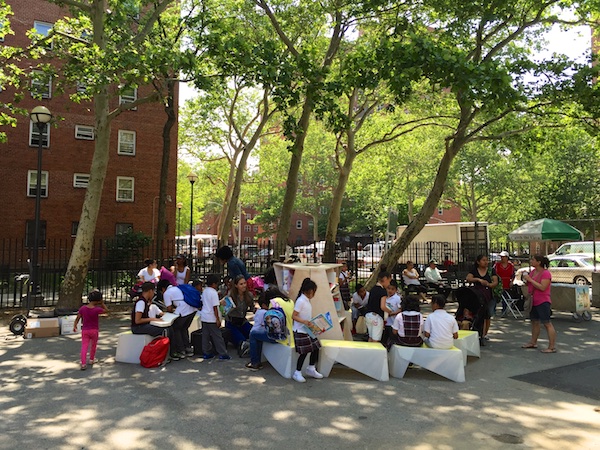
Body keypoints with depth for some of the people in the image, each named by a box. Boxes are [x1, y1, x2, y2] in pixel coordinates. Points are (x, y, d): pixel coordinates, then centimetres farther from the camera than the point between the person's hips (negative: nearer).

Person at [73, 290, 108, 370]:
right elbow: (106, 310, -3)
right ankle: (91, 360, 35)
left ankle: (83, 364, -7)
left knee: (84, 346, 1)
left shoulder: (83, 308, -9)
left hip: (85, 330, 2)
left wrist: (74, 326, 14)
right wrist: (102, 303, -5)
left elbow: (77, 318, -1)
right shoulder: (97, 309, -20)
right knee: (93, 345, 20)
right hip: (94, 330, -2)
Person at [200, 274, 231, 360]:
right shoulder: (213, 293, -16)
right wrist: (218, 319, -15)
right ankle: (222, 354, 3)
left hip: (204, 317, 8)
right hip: (211, 318, -8)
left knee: (205, 336, 11)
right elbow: (215, 307, -18)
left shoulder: (204, 291, 8)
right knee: (217, 336, -1)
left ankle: (206, 353, 17)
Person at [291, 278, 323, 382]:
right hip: (300, 332, -9)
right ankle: (297, 373, 11)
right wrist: (304, 321, -32)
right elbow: (294, 316, -22)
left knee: (315, 348, 10)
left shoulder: (307, 301, 10)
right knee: (304, 352, -5)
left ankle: (311, 369, 28)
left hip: (308, 331, 9)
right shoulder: (300, 301, -17)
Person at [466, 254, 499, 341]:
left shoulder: (491, 270, 7)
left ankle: (485, 333, 23)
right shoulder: (474, 270, 6)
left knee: (488, 316, 7)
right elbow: (468, 279, -8)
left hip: (489, 296, 2)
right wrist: (478, 279, -23)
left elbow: (496, 282, -2)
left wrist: (488, 284, -23)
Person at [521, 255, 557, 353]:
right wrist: (526, 279, 2)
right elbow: (530, 285, 23)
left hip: (543, 302, -9)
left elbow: (542, 287, -25)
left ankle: (552, 347, -4)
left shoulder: (546, 273, -15)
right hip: (534, 301, 9)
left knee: (546, 323, -8)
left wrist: (530, 279, -23)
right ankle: (533, 342, 30)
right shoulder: (533, 271, 10)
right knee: (534, 321, 18)